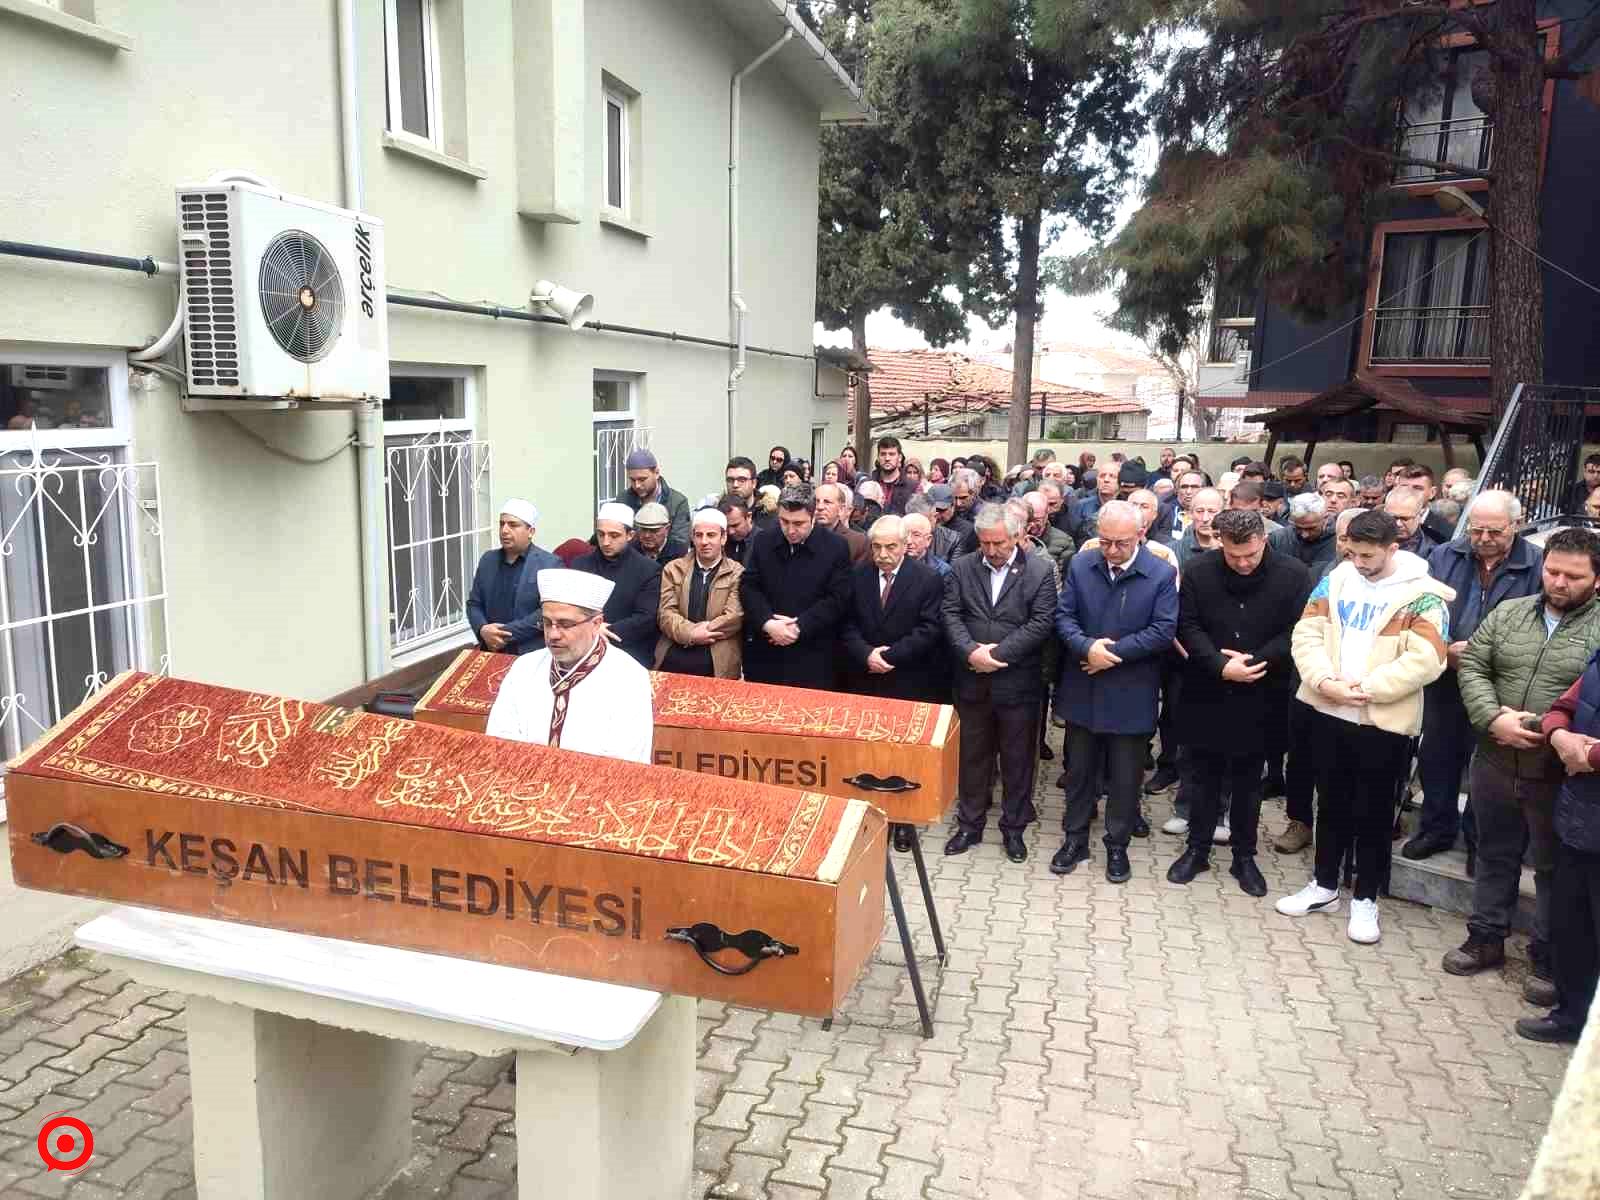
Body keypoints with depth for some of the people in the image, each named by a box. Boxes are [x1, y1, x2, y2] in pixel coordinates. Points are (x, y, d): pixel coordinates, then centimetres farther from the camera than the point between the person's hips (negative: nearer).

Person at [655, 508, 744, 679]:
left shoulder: (737, 573, 5)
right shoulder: (673, 569, 12)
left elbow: (733, 618, -5)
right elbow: (666, 613, 3)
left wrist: (694, 634, -9)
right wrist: (691, 634, -13)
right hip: (672, 656, 2)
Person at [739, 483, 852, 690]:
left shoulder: (837, 547, -5)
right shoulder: (763, 541, 5)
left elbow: (836, 599, -8)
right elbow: (748, 587, 2)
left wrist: (799, 627, -16)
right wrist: (768, 623, -15)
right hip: (763, 653, 3)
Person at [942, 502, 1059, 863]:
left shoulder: (1040, 570, -5)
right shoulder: (961, 568, 2)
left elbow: (1040, 623, -12)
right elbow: (951, 615, -2)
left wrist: (997, 653, -17)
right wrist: (970, 652, -18)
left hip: (1018, 682, -2)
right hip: (972, 681, 2)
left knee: (1018, 759, 9)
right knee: (973, 756, 13)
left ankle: (1014, 828, 25)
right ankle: (969, 824, 27)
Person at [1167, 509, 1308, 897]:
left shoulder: (1292, 573, -7)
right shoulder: (1199, 572, -6)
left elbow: (1297, 631, -8)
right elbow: (1188, 627, -6)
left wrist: (1253, 661, -17)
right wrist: (1221, 667, -19)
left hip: (1258, 698, 0)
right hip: (1206, 694, 1)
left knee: (1248, 782, 12)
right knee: (1205, 778, 11)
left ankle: (1244, 857, 25)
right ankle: (1197, 850, 24)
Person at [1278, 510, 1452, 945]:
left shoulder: (1422, 595, -10)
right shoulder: (1335, 580, 3)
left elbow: (1425, 660, -18)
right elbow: (1306, 635, 0)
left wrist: (1366, 688, -19)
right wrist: (1325, 681, -15)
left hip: (1384, 722, -4)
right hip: (1329, 712, 4)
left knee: (1373, 812, 8)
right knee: (1331, 804, 16)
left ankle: (1365, 898, 23)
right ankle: (1324, 886, 30)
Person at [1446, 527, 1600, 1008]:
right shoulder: (1509, 612, 6)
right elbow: (1472, 667, 2)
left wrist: (1552, 730, -20)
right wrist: (1494, 719, -13)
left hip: (1558, 774, -3)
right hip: (1495, 763, 4)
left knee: (1554, 869, 10)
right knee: (1494, 855, 17)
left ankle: (1548, 961, 25)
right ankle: (1486, 939, 33)